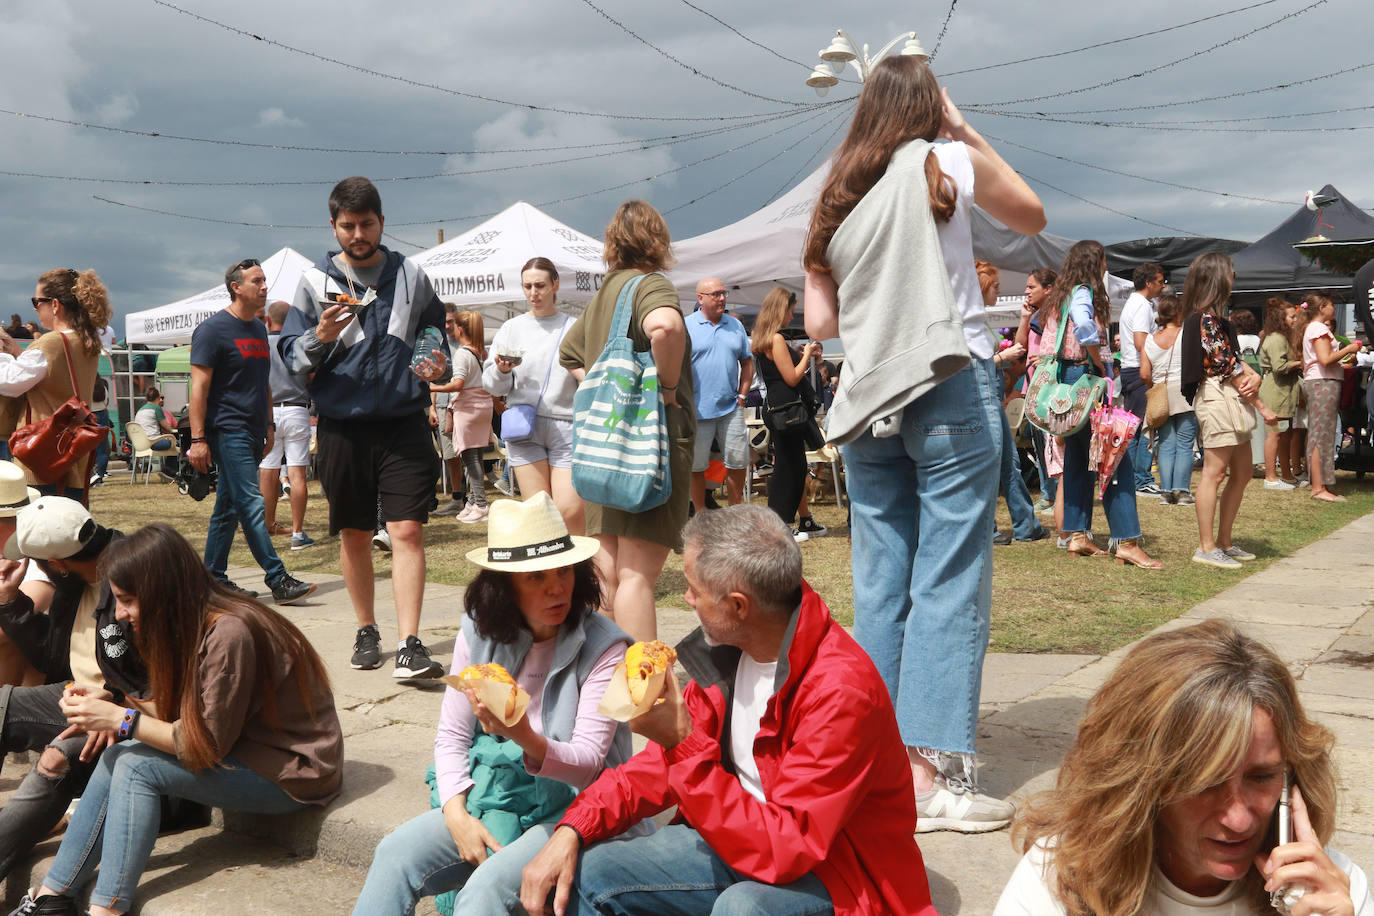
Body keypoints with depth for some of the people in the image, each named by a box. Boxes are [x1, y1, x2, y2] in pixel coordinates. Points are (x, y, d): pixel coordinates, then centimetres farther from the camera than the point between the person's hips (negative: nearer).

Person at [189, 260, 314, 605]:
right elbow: (199, 386, -12)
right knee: (252, 505, -11)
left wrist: (269, 425, 21)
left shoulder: (258, 329, 17)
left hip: (252, 432, 8)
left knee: (228, 508, 12)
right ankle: (279, 580, -12)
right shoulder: (213, 329, -8)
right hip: (228, 431, -8)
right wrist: (198, 438, -17)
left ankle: (214, 581, 18)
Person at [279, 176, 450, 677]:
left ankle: (408, 646, -9)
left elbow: (436, 333, 20)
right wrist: (319, 339, -19)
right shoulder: (315, 281, 5)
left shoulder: (410, 275, 9)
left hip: (404, 424, 0)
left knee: (407, 530, -10)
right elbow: (290, 355, 2)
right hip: (342, 425, 1)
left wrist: (438, 366, -1)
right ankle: (366, 631, 27)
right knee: (354, 535, 10)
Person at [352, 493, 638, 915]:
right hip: (488, 797, 5)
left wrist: (526, 738, -36)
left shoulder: (603, 647, -11)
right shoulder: (479, 635, 2)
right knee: (395, 855, -19)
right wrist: (457, 813, -11)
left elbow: (588, 765, -15)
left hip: (568, 809, -4)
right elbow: (451, 735, 6)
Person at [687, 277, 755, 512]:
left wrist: (742, 397, 6)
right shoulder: (686, 326, -2)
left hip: (731, 408, 4)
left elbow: (747, 363, 16)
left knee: (738, 461, 6)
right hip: (698, 411, -4)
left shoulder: (735, 325, 12)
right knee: (696, 466, 2)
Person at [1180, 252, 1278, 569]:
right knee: (1214, 472, -7)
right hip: (1216, 397, -11)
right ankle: (1206, 547, -2)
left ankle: (1224, 542, 20)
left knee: (1243, 472, 13)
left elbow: (1236, 358, 14)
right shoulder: (1206, 318, -14)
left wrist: (1254, 376, -8)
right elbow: (1227, 366, -16)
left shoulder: (1214, 317, 17)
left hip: (1231, 399, 11)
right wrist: (1262, 406, -12)